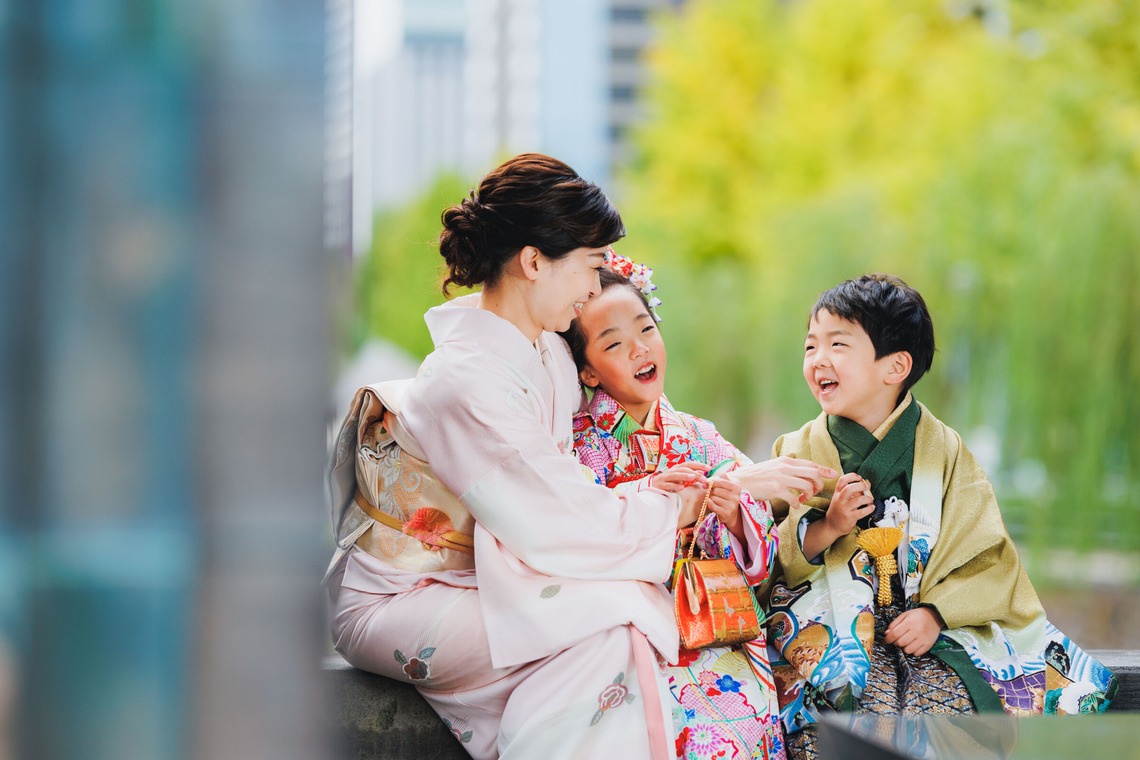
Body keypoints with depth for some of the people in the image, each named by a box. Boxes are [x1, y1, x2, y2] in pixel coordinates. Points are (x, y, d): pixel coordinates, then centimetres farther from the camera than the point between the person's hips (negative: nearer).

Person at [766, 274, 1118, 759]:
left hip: (927, 623, 1)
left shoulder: (943, 451, 5)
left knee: (945, 702, -27)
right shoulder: (799, 452, 7)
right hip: (835, 623, -1)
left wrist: (936, 613, -13)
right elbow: (773, 560, 3)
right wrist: (826, 528, -15)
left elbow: (987, 556, 2)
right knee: (868, 706, -30)